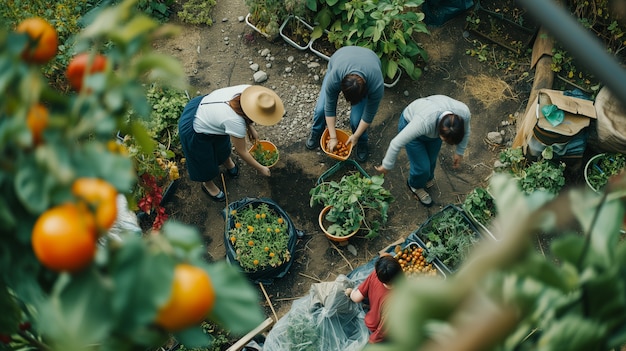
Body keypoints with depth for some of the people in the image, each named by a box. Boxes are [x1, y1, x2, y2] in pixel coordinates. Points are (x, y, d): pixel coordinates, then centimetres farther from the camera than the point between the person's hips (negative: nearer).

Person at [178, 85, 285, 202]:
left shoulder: (248, 90, -25)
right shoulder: (236, 123, -39)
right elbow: (242, 152, -20)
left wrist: (250, 128, 4)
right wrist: (260, 169, -8)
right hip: (194, 131, -7)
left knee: (222, 144, 31)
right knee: (205, 162, 18)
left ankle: (227, 162, 61)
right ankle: (207, 184, 48)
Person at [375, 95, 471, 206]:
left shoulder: (464, 112, -33)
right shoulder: (424, 121, -46)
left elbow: (465, 132, -7)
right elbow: (396, 143, -34)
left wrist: (460, 153, 4)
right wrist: (386, 166, -21)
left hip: (434, 126, 4)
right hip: (409, 124, -4)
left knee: (431, 159, 16)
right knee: (422, 166, 1)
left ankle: (427, 178, 51)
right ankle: (416, 186, 36)